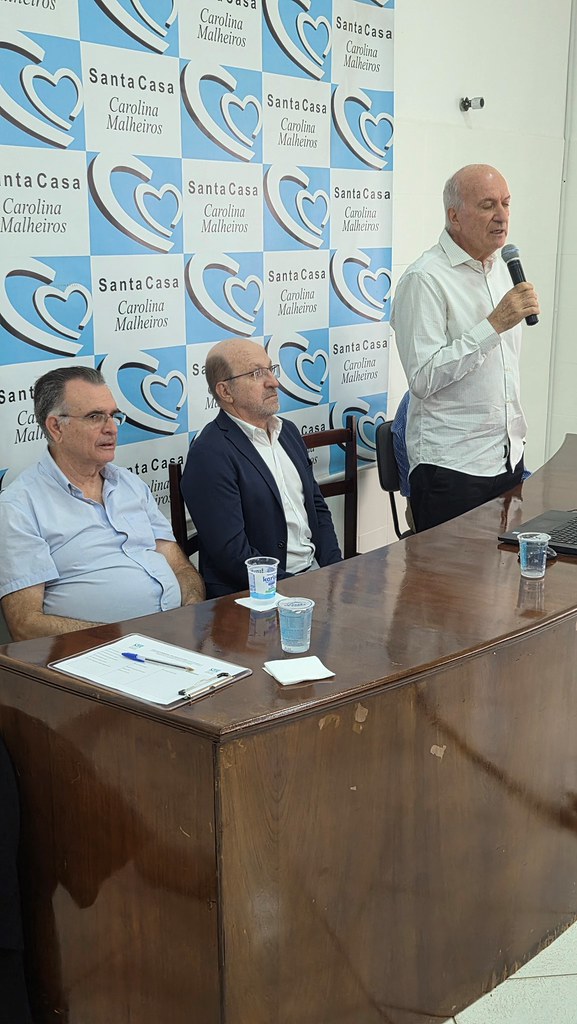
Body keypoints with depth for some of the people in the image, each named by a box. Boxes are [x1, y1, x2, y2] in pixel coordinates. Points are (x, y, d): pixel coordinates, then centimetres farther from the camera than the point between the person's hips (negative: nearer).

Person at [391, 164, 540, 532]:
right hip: (451, 467, -8)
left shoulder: (502, 268, 13)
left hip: (508, 457, 8)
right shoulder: (425, 279, -14)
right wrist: (494, 325, -23)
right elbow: (423, 379, -22)